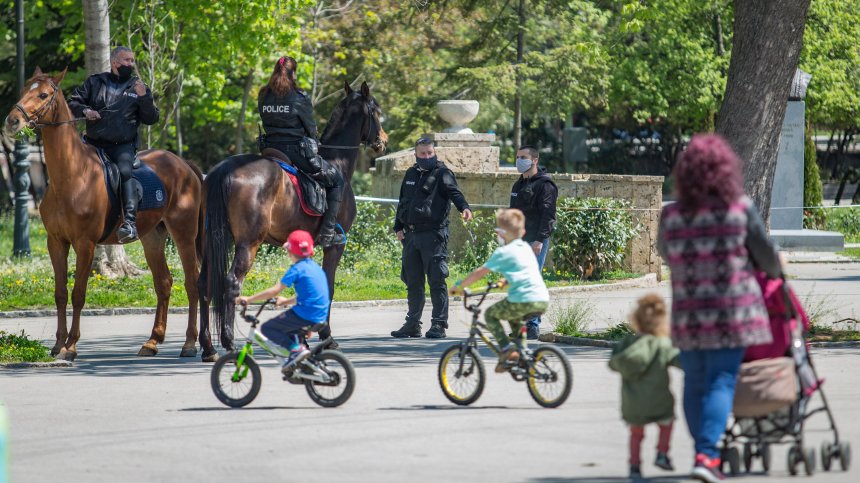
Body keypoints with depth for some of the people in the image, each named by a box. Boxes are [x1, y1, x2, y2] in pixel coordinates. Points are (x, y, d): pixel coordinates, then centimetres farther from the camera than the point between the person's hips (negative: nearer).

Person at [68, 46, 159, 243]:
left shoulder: (138, 87, 12)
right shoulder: (95, 82, 15)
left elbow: (151, 119, 7)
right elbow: (73, 102, 17)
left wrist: (144, 97, -9)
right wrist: (84, 110, -4)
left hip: (123, 145, -3)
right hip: (94, 143, 3)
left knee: (125, 172, -30)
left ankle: (130, 223, -42)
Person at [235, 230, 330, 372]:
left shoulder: (297, 269, -10)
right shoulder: (315, 267, 14)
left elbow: (274, 291, -14)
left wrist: (248, 299, -10)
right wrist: (286, 301, 35)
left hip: (304, 316, -8)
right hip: (320, 317, 9)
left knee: (267, 328, 0)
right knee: (288, 329, 33)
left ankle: (295, 349, -14)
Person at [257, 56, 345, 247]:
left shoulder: (263, 97, 3)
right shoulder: (299, 98, -12)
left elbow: (267, 124, 11)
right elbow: (311, 129, -4)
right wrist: (311, 145, 16)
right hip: (296, 150, -6)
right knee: (336, 178, 9)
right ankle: (327, 233, 1)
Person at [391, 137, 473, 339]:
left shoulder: (442, 174, -2)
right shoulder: (411, 174, 18)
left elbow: (454, 192, -19)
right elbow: (402, 202, 25)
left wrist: (464, 207, -38)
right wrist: (398, 227, 17)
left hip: (433, 234, -7)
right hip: (411, 235, 7)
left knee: (436, 281, -6)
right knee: (413, 282, 11)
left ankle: (439, 324, -2)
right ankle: (413, 324, 18)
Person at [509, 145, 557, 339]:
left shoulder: (544, 185, -8)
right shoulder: (519, 185, 20)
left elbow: (547, 215, -15)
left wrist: (540, 240, -22)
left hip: (536, 242, -8)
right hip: (519, 241, 8)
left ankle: (533, 325, -7)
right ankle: (522, 325, 11)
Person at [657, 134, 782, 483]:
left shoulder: (671, 216, 0)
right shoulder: (741, 209, -7)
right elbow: (767, 257, 1)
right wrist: (774, 272, 24)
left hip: (688, 316, 3)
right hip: (732, 312, -3)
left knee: (695, 383, 13)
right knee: (721, 381, -4)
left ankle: (705, 452, 19)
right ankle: (706, 454, -16)